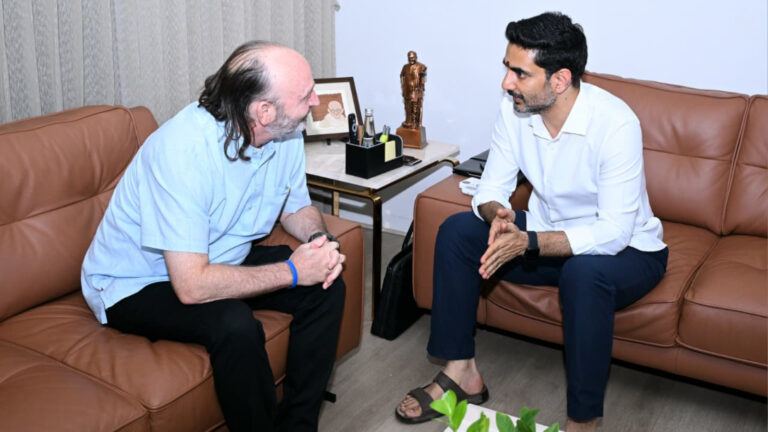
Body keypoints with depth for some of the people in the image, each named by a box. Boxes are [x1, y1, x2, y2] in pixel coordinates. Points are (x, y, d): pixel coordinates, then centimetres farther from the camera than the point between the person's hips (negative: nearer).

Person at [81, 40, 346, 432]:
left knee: (326, 287, -9)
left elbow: (297, 208, 8)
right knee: (234, 325, -33)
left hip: (221, 257, 7)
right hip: (135, 284, -7)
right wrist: (291, 272, -27)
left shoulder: (286, 133, -11)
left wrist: (318, 240, -15)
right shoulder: (183, 150, -34)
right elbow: (192, 286, -36)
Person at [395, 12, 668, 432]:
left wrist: (528, 242, -39)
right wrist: (498, 215, -30)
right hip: (548, 235, 6)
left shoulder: (615, 123, -29)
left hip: (626, 249, -5)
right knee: (456, 231, -12)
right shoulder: (514, 108, -12)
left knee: (584, 273, -39)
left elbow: (613, 233, -30)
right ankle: (461, 371, -3)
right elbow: (491, 188, -6)